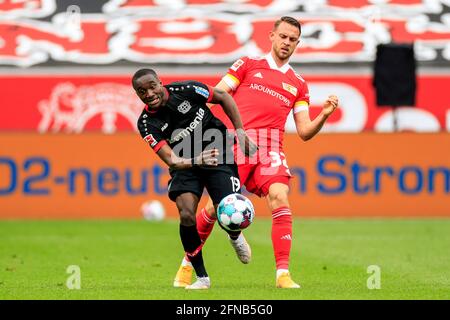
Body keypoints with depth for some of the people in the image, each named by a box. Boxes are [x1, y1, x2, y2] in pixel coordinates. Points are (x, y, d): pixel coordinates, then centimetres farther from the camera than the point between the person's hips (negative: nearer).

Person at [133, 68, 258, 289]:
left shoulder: (186, 90, -17)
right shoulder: (147, 124, -14)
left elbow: (223, 97, 0)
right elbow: (171, 160, -22)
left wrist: (240, 131, -5)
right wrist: (196, 161, -42)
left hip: (218, 156, -1)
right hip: (186, 163, 1)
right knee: (186, 216, -21)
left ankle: (235, 238, 25)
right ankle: (202, 277, -3)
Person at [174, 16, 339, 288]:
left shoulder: (298, 85, 21)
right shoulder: (248, 65, 16)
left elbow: (304, 132, 16)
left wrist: (324, 115, -2)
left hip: (271, 148, 2)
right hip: (237, 142, -2)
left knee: (280, 199, -22)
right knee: (216, 206, -7)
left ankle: (283, 274, -22)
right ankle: (187, 265, 14)